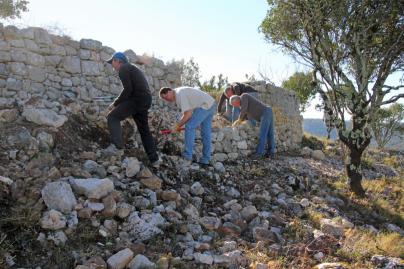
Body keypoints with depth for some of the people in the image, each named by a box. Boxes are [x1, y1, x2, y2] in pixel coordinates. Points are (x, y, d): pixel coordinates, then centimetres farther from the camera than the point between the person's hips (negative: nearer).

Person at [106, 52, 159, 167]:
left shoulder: (123, 69, -2)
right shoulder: (132, 68, 28)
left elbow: (128, 89, -15)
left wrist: (115, 103, -7)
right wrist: (118, 104, 22)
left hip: (137, 100, -9)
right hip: (146, 101, 9)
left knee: (112, 117, -7)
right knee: (144, 129, 15)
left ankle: (118, 147, -21)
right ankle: (154, 159, 17)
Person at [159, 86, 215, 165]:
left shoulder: (179, 95, -16)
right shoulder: (180, 92, 15)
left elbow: (187, 115, -19)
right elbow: (188, 112, 20)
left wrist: (177, 126, -8)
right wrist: (179, 125, 13)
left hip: (204, 106, -11)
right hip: (210, 104, 11)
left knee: (189, 127, -11)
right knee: (205, 132, 10)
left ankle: (187, 158, -8)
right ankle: (205, 159, 14)